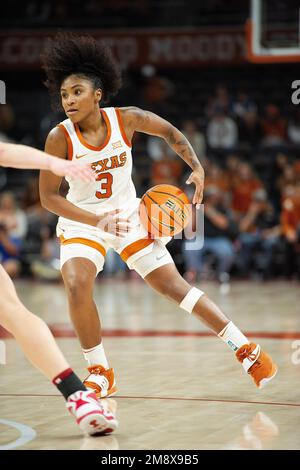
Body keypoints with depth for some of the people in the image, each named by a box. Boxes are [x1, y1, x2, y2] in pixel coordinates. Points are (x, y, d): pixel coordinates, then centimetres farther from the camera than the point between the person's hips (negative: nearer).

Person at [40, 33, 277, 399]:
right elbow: (48, 196, -18)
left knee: (173, 285, -1)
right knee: (77, 287, -24)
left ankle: (245, 348, 11)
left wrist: (197, 168, -8)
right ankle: (100, 373, -4)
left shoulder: (126, 119, -15)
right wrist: (98, 221, -27)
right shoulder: (60, 138, -21)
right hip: (81, 223, -1)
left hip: (129, 217, 1)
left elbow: (169, 132, 4)